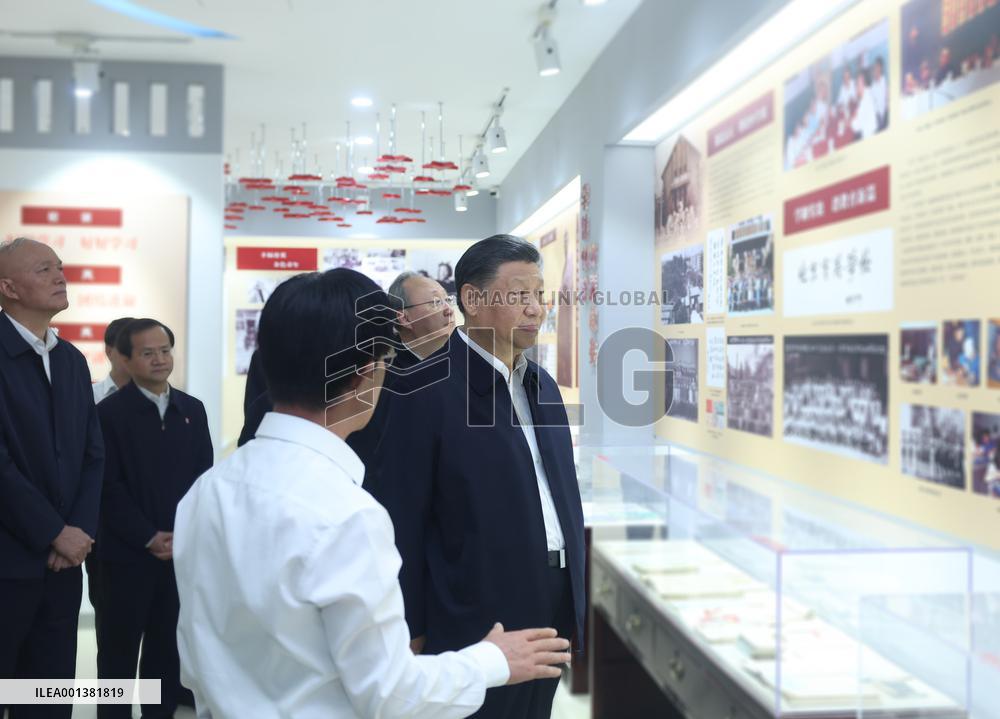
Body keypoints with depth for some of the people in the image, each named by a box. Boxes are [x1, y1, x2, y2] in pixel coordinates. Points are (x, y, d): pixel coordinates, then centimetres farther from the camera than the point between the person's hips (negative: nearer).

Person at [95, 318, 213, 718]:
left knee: (170, 647, 10)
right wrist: (149, 538, -13)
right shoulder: (110, 412, -4)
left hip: (183, 551, 4)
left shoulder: (192, 410, 9)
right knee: (119, 650, 5)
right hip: (127, 554, -3)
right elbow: (109, 486, -9)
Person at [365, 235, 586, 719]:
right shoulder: (426, 388, -15)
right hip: (476, 618, -7)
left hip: (552, 609, 7)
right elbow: (400, 518, -14)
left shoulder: (542, 385, 9)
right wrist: (412, 630, -11)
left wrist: (573, 598, 13)